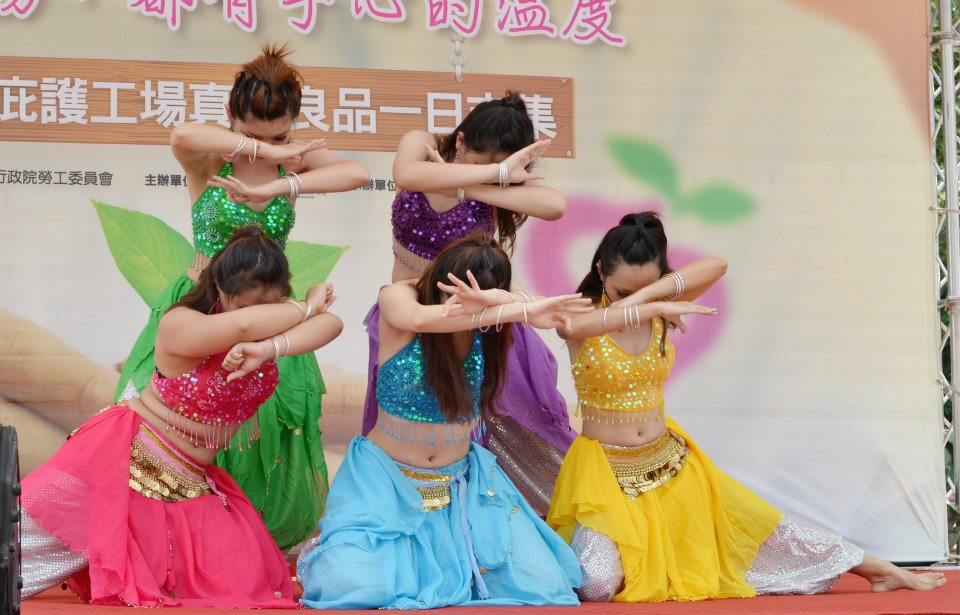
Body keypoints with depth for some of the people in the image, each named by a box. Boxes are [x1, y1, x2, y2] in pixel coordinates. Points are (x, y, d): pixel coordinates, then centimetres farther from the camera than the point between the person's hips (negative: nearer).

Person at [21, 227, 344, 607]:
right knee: (25, 524, -9)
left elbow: (331, 323, -21)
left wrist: (270, 349, -38)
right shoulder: (179, 326, -21)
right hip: (127, 458, -5)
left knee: (247, 578, -6)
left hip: (188, 484, 6)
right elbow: (245, 325, -39)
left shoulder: (273, 329, -5)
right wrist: (307, 307, -22)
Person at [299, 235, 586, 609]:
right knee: (351, 587, -28)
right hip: (385, 477, -3)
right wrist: (521, 312, -46)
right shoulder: (398, 298, -15)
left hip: (463, 482, 3)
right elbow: (419, 318, -38)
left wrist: (487, 306, -48)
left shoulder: (489, 327, -6)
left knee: (545, 586, -14)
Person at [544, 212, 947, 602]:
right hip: (606, 473, -4)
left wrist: (646, 295, -31)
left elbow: (716, 267, -21)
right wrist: (653, 308, -39)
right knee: (598, 584, -24)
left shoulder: (657, 310, -2)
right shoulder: (584, 315, -12)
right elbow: (570, 326, -41)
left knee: (762, 528, 8)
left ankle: (884, 571, 22)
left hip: (669, 464, 4)